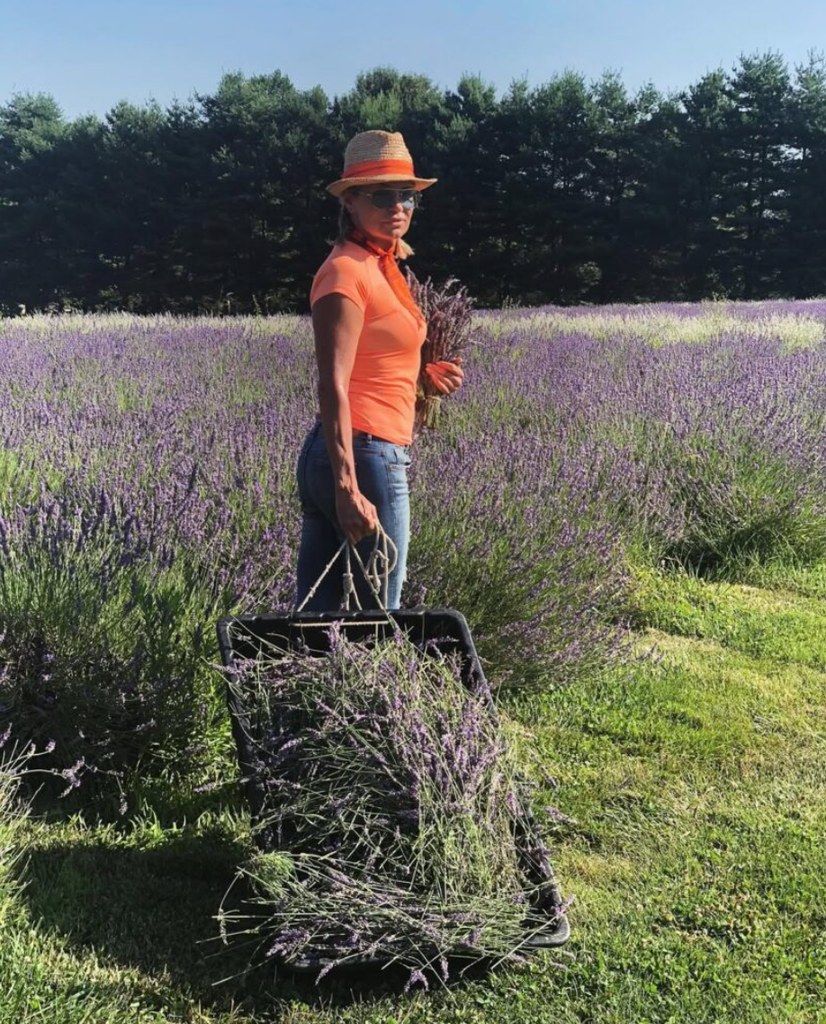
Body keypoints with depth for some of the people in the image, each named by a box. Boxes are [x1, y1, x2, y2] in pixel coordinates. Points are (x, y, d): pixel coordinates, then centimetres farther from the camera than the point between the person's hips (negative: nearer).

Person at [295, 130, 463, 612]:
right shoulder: (347, 270, -12)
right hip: (364, 456, -9)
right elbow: (333, 385, -20)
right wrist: (349, 488, -27)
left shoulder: (382, 266, 16)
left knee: (316, 611, 13)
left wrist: (425, 376, 5)